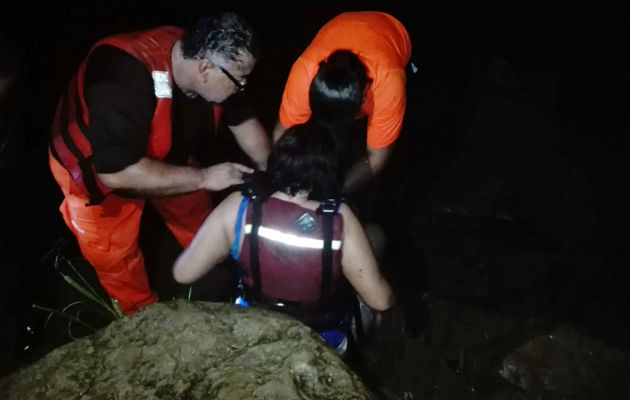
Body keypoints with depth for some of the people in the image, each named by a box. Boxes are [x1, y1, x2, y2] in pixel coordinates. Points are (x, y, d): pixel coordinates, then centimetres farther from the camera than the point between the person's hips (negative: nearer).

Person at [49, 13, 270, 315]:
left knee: (198, 223, 18)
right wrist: (203, 177, -39)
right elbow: (117, 172, -44)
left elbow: (242, 119, -6)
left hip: (167, 155, 6)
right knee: (114, 256, 7)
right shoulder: (123, 79, -43)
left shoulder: (201, 61, -22)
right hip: (95, 168, -5)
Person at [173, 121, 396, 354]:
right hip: (324, 344, -1)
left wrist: (226, 253, 4)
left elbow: (183, 273, -15)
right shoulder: (340, 220, -29)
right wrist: (390, 297, 3)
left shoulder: (238, 208, -25)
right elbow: (380, 300, -21)